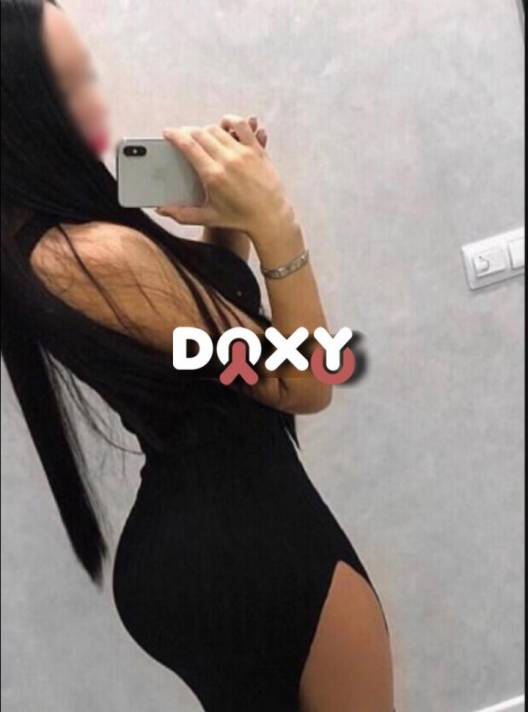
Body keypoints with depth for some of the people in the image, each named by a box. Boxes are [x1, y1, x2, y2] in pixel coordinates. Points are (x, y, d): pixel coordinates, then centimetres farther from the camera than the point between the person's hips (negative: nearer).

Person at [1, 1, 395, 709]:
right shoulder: (100, 256, -27)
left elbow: (207, 317, 14)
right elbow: (304, 384, -17)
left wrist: (226, 215, 1)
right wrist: (273, 222, -21)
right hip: (254, 544, -9)